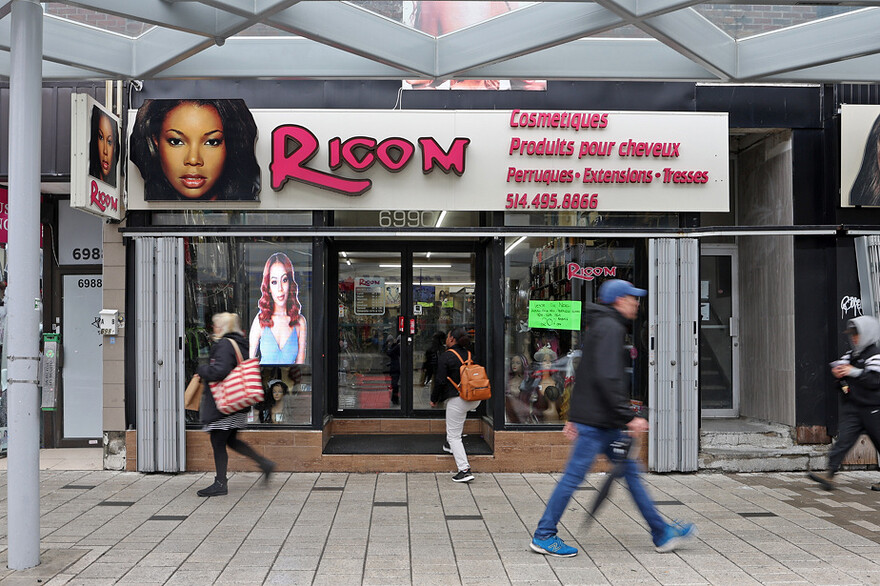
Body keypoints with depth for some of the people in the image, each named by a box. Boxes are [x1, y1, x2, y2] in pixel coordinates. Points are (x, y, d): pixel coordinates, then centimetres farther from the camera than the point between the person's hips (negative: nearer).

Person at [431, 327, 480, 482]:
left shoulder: (446, 356, -10)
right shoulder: (469, 354, 10)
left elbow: (440, 381, -11)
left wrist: (434, 399, 3)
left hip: (458, 400, -7)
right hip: (475, 399, 7)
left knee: (454, 436, 2)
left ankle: (465, 470, -7)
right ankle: (451, 445, 38)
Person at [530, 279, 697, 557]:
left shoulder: (599, 326, 19)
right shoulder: (610, 328, -13)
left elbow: (583, 374, 21)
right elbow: (607, 378, -24)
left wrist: (574, 416, 22)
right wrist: (629, 416, -21)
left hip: (606, 422, 11)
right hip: (596, 420, -11)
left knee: (631, 472, 13)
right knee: (574, 476, -4)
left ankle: (662, 533, 20)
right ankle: (543, 536, 6)